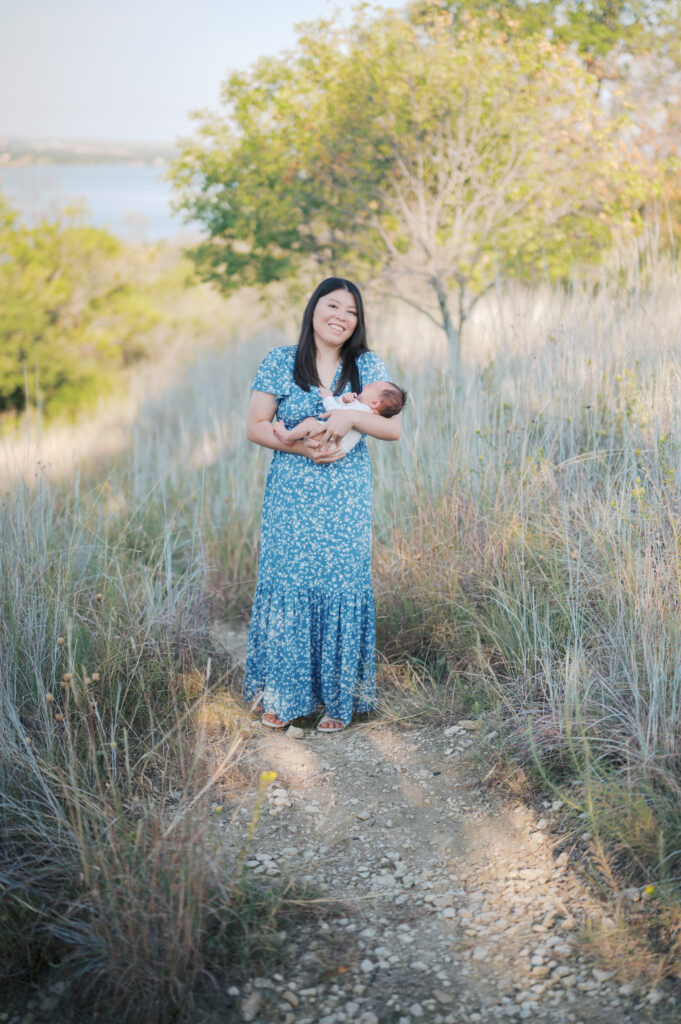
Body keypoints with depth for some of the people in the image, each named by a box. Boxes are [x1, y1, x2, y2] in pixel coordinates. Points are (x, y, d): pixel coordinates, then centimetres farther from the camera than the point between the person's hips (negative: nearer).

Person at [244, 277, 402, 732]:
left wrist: (353, 417, -18)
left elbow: (394, 428, 0)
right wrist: (301, 446, -14)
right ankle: (282, 695, 15)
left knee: (343, 589, 1)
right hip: (291, 499, -1)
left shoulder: (368, 366, 5)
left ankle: (338, 699, 14)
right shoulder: (280, 363, 2)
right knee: (288, 587, 0)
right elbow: (256, 426, 1)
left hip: (346, 503, 1)